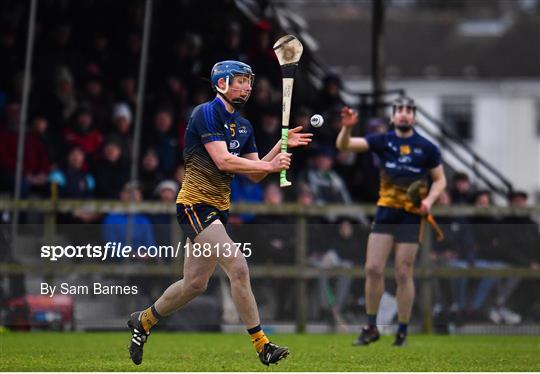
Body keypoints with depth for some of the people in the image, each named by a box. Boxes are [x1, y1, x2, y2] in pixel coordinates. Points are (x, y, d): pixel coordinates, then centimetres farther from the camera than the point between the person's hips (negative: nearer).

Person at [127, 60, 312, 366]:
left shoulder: (243, 126, 15)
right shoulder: (206, 114, -11)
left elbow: (254, 174, 13)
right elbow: (223, 161, -21)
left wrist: (281, 147, 2)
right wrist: (270, 166, -20)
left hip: (219, 209, 9)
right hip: (196, 204, -9)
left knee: (195, 284, 12)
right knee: (238, 266, -19)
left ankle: (143, 321, 32)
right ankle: (261, 345, -18)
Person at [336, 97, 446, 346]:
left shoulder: (426, 148, -1)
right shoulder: (383, 141, 2)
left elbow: (440, 180, 8)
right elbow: (343, 145, -6)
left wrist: (429, 199, -10)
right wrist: (346, 128, -26)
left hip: (411, 215, -2)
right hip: (385, 211, 2)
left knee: (403, 274, 0)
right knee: (373, 269, -4)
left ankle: (402, 332, 9)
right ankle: (371, 328, 8)